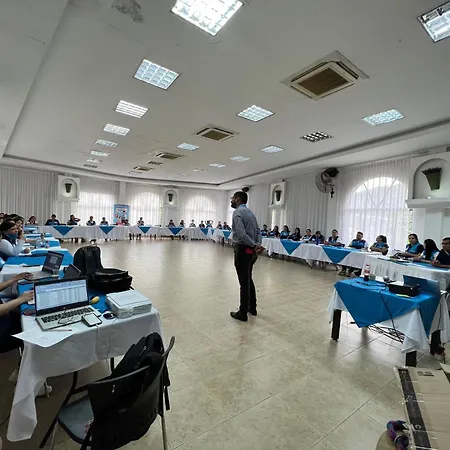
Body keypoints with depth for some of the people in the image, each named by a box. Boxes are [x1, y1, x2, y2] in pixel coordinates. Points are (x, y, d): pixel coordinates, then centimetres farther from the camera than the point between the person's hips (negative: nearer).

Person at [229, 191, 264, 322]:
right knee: (248, 280, 21)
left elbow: (241, 233, -25)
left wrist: (254, 246, -19)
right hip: (251, 250, 9)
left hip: (242, 250, -9)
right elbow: (258, 231, 9)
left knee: (244, 282, 1)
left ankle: (243, 313, 14)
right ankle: (252, 307, 34)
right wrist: (258, 245, -5)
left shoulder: (237, 212, -12)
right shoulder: (250, 212, 16)